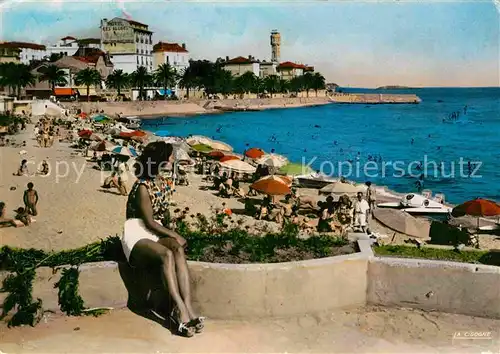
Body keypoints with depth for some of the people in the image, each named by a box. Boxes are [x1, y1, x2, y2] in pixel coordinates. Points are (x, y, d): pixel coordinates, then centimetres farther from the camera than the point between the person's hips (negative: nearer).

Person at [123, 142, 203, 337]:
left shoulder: (163, 183, 10)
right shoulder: (143, 187, -14)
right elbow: (149, 222, -15)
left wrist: (172, 236, 1)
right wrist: (174, 235, -15)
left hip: (156, 232, 6)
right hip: (137, 235, -6)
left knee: (178, 249, -28)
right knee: (166, 254, -35)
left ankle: (187, 308, -38)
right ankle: (181, 310, -39)